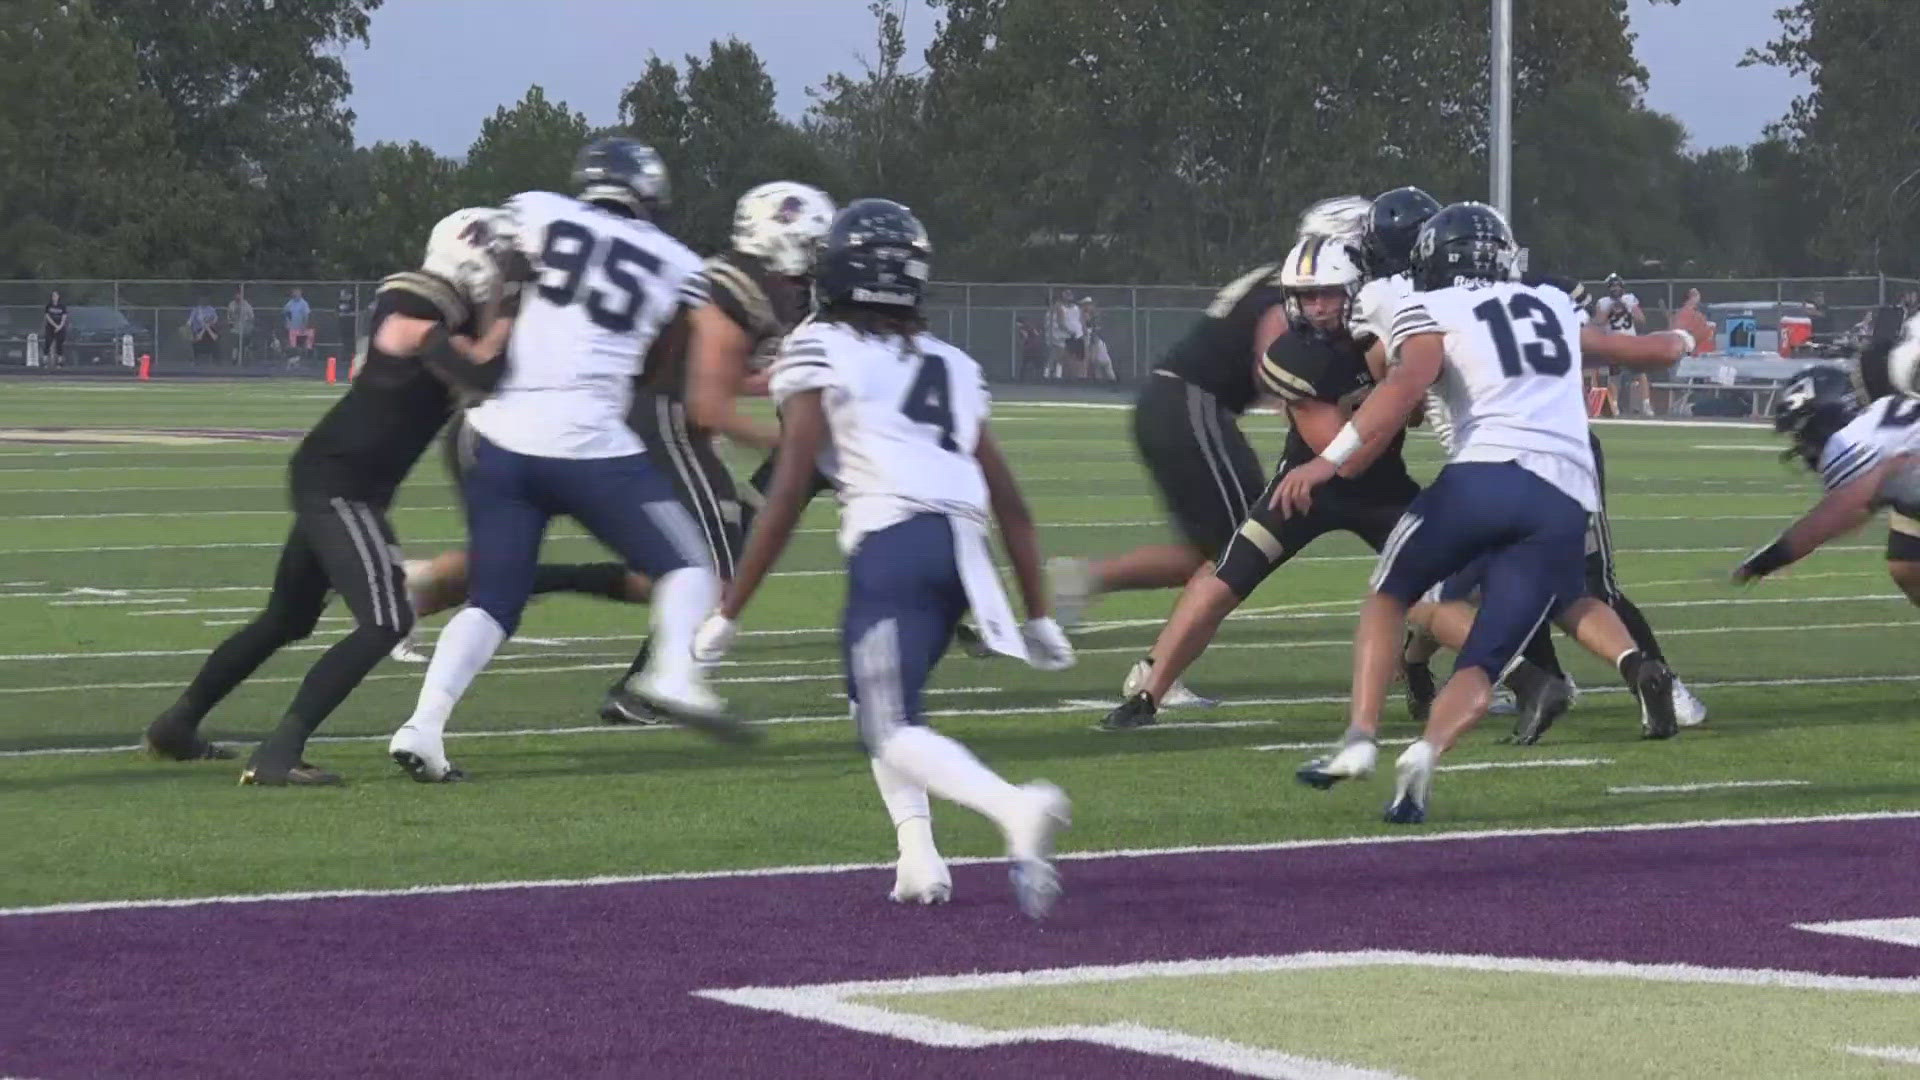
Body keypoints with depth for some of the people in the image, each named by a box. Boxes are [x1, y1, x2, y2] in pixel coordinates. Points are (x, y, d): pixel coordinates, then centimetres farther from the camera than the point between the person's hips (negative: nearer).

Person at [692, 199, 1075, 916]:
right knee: (876, 697, 25)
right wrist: (1038, 614, 28)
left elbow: (790, 492, -1)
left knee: (894, 731, -9)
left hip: (891, 542, -6)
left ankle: (1015, 808, -36)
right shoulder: (952, 367, 24)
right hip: (963, 553, 6)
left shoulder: (820, 353, 7)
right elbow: (1008, 502, 22)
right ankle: (917, 857, 7)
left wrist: (728, 613, 2)